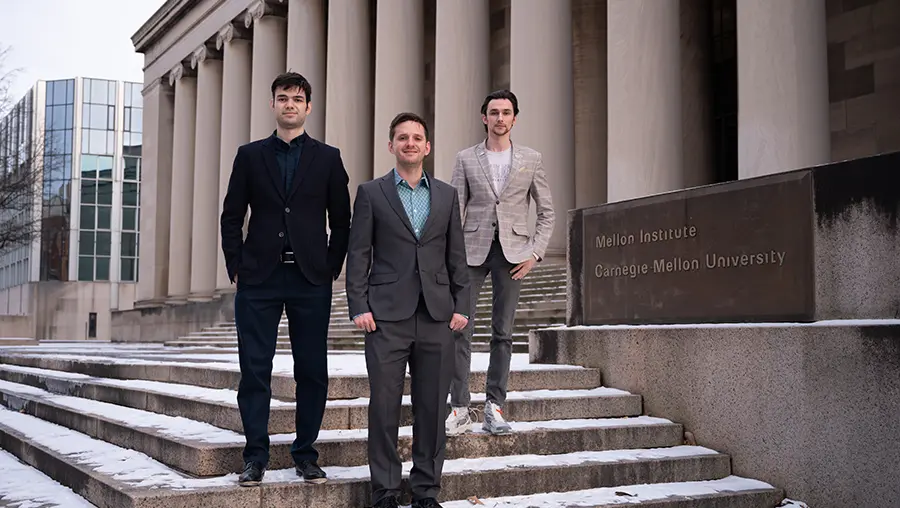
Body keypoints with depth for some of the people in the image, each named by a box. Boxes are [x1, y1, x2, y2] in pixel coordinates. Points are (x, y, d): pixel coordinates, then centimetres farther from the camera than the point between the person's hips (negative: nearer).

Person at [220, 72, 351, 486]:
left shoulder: (327, 158, 8)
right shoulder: (250, 155, 9)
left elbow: (341, 221, 8)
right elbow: (231, 216, 9)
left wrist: (331, 269, 1)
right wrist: (236, 267, 1)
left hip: (311, 280, 0)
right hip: (259, 280, 0)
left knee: (312, 371, 4)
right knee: (254, 370, 0)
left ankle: (306, 455, 14)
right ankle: (256, 456, 9)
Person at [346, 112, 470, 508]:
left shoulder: (447, 195, 13)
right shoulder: (371, 193, 5)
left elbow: (456, 256, 12)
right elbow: (358, 254, 2)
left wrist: (461, 306, 4)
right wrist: (358, 307, -6)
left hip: (437, 316, 3)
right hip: (387, 316, -2)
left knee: (432, 408, 6)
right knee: (384, 406, -1)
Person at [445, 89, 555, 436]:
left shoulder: (531, 160, 9)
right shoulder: (465, 159, 8)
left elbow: (546, 212, 11)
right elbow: (454, 210, 4)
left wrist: (535, 252, 0)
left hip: (512, 251, 1)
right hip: (472, 250, 0)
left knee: (503, 333, 3)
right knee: (459, 329, -7)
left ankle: (494, 408, 10)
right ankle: (459, 409, -1)